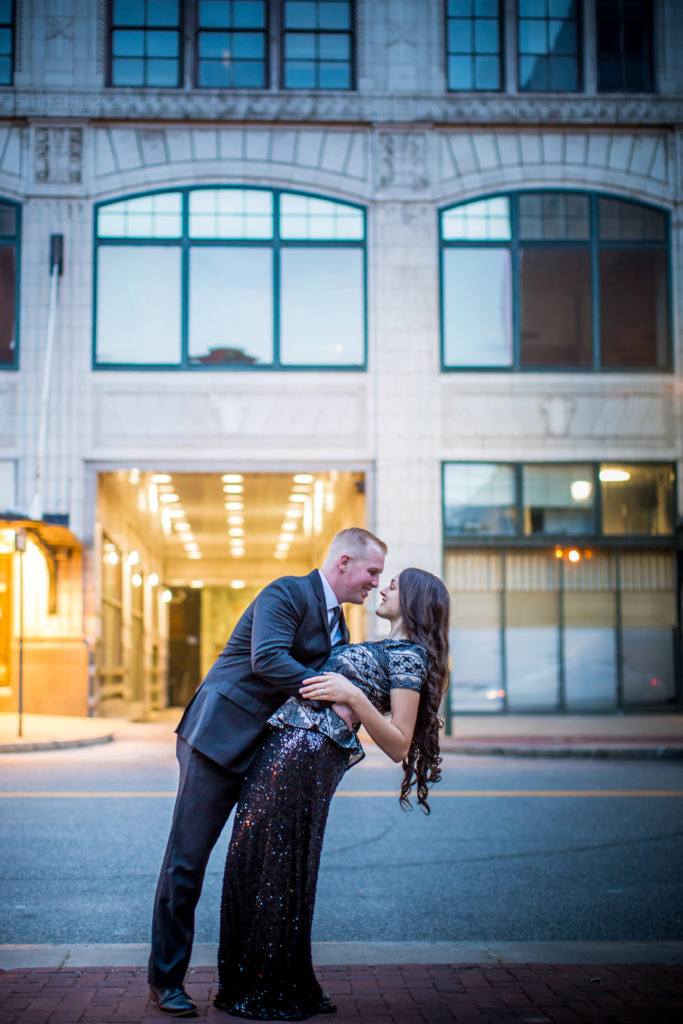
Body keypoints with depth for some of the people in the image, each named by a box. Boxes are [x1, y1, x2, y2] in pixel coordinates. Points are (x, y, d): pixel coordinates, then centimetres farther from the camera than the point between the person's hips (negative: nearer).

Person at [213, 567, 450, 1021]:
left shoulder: (409, 656, -6)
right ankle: (251, 983, 25)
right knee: (250, 866, 12)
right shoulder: (381, 649, 22)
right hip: (281, 746, 9)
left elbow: (399, 746, -13)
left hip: (304, 756, -9)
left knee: (275, 872, -1)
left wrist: (353, 696, -20)